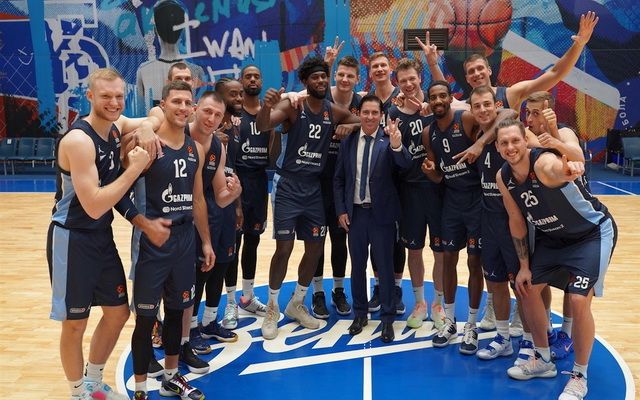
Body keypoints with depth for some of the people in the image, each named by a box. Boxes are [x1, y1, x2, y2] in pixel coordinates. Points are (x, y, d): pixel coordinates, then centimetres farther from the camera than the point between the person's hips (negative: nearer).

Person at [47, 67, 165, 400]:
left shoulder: (117, 125, 0)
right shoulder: (78, 140, -24)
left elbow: (156, 118, 17)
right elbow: (94, 206, -30)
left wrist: (147, 127, -7)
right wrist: (135, 168, -26)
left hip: (102, 236, 8)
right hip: (72, 239, -8)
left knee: (118, 312, 16)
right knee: (75, 323, 7)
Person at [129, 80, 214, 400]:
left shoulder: (196, 149, 8)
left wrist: (205, 241, 16)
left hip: (185, 238, 6)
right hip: (152, 240, -6)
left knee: (176, 310, 17)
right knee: (146, 316, 4)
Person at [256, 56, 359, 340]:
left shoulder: (334, 112, 5)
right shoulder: (292, 106, -9)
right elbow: (262, 126, -24)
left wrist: (350, 126, -6)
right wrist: (267, 106, -46)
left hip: (314, 188, 5)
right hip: (289, 187, -5)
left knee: (315, 249, 9)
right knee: (284, 248, -6)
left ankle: (297, 304, 27)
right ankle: (272, 308, 12)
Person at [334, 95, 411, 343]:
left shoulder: (389, 141, -7)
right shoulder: (348, 143, 3)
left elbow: (406, 165, -25)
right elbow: (339, 180, 7)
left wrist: (397, 146, -45)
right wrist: (341, 210, 1)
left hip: (381, 213, -3)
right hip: (355, 213, 3)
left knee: (385, 266, 4)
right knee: (357, 265, 14)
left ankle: (388, 318, 17)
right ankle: (360, 313, 29)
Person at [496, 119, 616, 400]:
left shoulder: (544, 161, -32)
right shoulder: (503, 178, -11)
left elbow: (556, 168, -59)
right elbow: (516, 221, 1)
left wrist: (568, 170, -84)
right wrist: (524, 266, 2)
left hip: (593, 233, -7)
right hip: (552, 236, 7)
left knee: (579, 300, -16)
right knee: (528, 289, 9)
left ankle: (579, 377, 7)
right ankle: (543, 361, 30)